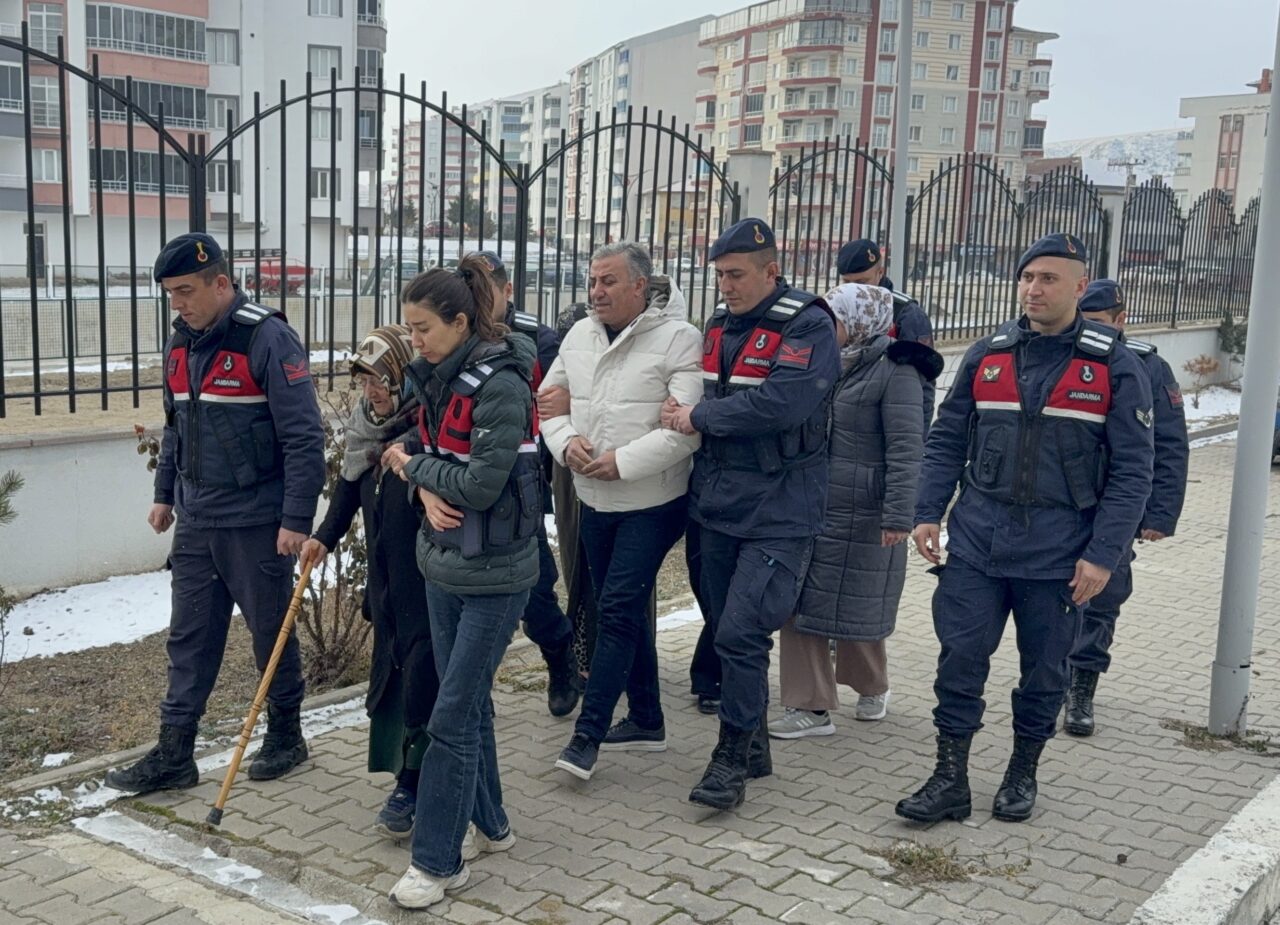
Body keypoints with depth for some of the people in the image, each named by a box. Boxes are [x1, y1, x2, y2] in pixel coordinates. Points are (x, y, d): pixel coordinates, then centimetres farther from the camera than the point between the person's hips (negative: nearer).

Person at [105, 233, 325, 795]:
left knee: (272, 633, 8)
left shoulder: (268, 339, -15)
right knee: (188, 640, 10)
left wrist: (296, 520, -19)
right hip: (195, 521, 7)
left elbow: (304, 437, -18)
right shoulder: (181, 343, 9)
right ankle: (174, 756, 18)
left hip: (256, 524, -7)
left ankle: (285, 737, 26)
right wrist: (164, 494, 18)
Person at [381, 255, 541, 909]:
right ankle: (487, 824, 32)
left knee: (452, 716, -4)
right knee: (469, 702, 17)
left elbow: (483, 485, -23)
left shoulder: (500, 383, -19)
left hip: (494, 573, -8)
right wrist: (427, 491, -11)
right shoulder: (437, 378, 6)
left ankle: (437, 860, 6)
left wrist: (411, 465, -9)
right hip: (442, 563, 8)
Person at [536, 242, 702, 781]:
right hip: (594, 501, 7)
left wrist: (623, 461, -22)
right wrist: (567, 442, -9)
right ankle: (646, 721, 29)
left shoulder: (677, 338, -14)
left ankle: (587, 734, -1)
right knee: (628, 612, 15)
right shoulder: (580, 336, 7)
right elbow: (551, 401, 12)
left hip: (653, 504, -7)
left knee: (617, 610, -8)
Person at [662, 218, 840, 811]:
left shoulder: (808, 327, -12)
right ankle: (753, 747, 28)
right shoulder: (721, 325, 12)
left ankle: (732, 756, 5)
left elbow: (781, 404, -26)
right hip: (717, 508, 8)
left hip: (776, 514, -7)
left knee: (741, 633, -11)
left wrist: (698, 418, -17)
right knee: (726, 632, 13)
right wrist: (686, 413, 0)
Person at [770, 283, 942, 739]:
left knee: (854, 609, 7)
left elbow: (905, 448, -17)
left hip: (861, 516, -7)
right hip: (811, 506, 7)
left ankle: (872, 687, 33)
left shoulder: (895, 371, -12)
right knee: (798, 604, 4)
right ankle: (811, 707, 12)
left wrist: (898, 515, -22)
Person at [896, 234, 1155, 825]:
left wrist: (1103, 555, -11)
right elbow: (946, 440, 10)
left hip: (1058, 553, -2)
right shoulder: (987, 355, 5)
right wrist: (928, 513, 1)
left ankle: (1023, 774, 30)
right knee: (960, 658, 1)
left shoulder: (1115, 368, -3)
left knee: (1044, 668, 11)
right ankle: (950, 780, 12)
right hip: (977, 540, 2)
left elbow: (1131, 472, -5)